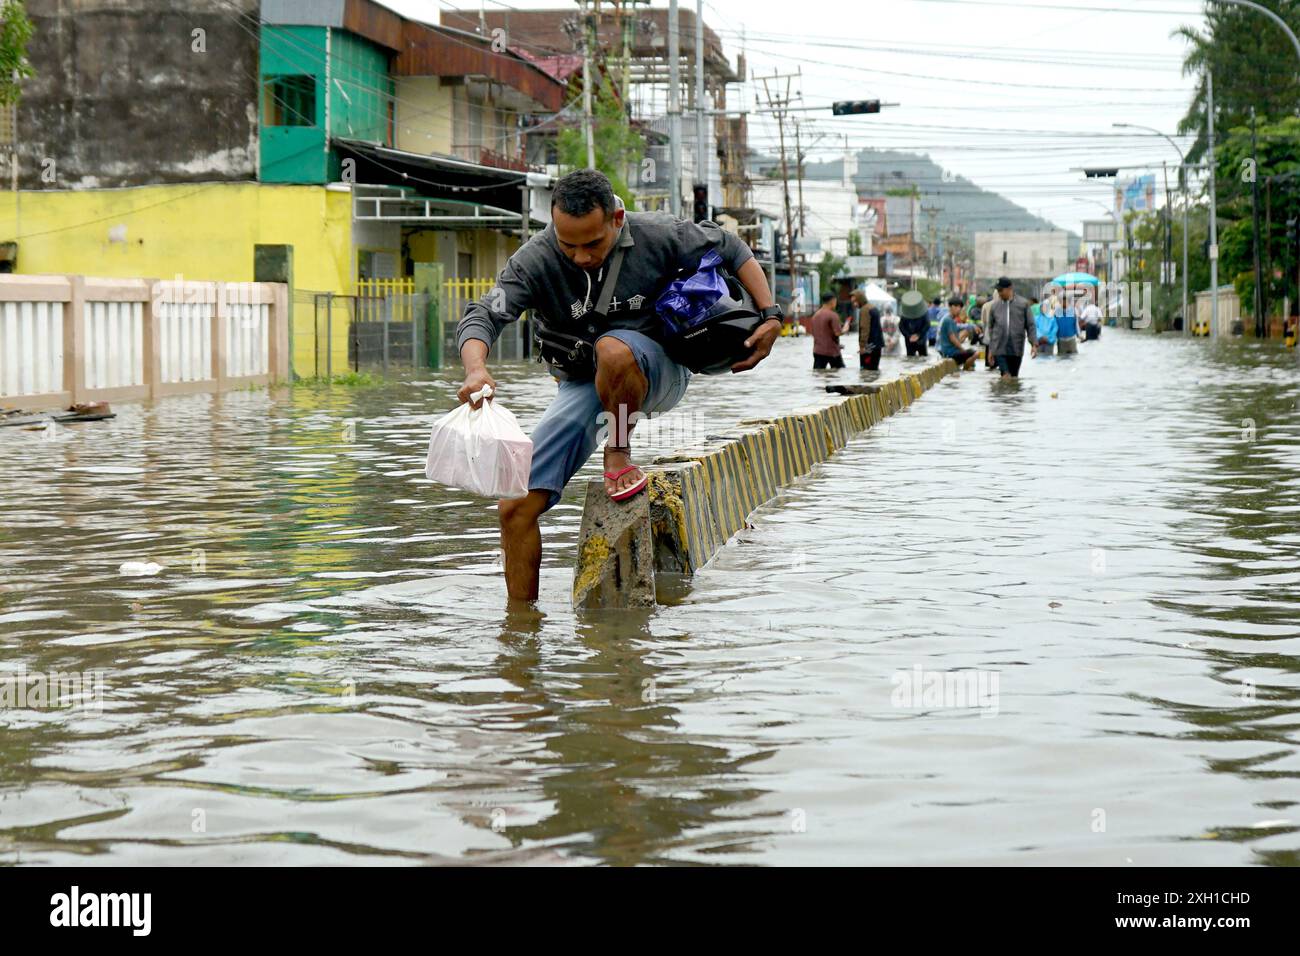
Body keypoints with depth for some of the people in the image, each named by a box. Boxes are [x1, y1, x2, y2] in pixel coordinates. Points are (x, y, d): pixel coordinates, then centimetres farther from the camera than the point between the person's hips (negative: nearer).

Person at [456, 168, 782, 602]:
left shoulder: (656, 236, -16)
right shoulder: (535, 259, -17)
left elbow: (729, 248, 0)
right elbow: (483, 316, -27)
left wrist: (769, 315, -9)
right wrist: (475, 368, -48)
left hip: (658, 372, -2)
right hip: (582, 388, 2)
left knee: (613, 350, -40)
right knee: (515, 507, -9)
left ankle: (619, 458, -16)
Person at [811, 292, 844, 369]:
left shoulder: (816, 315, 10)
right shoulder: (833, 315, -13)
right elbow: (838, 333, -20)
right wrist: (844, 329, 0)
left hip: (817, 351, 6)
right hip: (832, 351, -6)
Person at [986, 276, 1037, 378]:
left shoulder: (1023, 304, 2)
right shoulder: (995, 305, 6)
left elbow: (1030, 325, 4)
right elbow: (990, 327, 13)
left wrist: (1033, 344, -4)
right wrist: (991, 349, 13)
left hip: (1016, 349, 0)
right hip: (999, 348, 0)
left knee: (1014, 377, 6)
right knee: (1006, 375, -14)